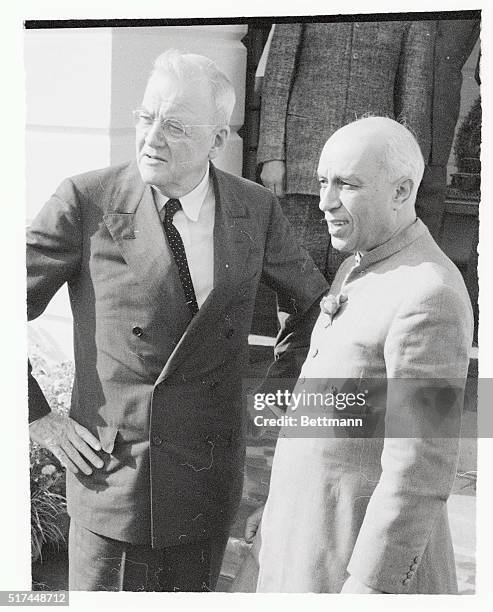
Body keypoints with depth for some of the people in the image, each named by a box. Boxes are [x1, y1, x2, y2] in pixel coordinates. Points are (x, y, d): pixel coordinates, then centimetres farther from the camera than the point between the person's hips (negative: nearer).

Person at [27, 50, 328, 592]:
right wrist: (39, 420, -7)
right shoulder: (86, 201, -12)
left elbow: (314, 299, 14)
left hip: (211, 480, 3)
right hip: (114, 473, -3)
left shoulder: (255, 210, -2)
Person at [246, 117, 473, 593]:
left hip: (374, 550, -9)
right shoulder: (367, 270, 7)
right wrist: (282, 501, 20)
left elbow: (420, 470, -26)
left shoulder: (429, 298, -25)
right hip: (317, 527, 9)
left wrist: (368, 590, -23)